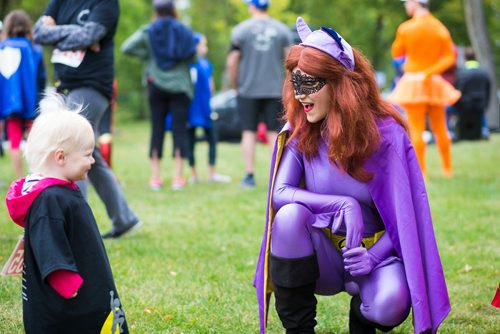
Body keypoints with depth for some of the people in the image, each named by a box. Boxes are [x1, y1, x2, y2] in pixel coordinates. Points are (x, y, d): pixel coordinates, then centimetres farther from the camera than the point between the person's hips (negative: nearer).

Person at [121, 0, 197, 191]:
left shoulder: (148, 31, -2)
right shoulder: (184, 31, -2)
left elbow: (126, 48, -10)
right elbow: (193, 59, -1)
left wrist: (146, 55, 3)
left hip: (156, 84, 1)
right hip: (180, 86, -1)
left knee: (157, 129, 5)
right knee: (179, 130, 1)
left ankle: (155, 177, 3)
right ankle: (177, 177, -2)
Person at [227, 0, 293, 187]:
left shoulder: (241, 30, -2)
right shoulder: (282, 30, 3)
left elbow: (232, 62, -5)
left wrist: (235, 85, 8)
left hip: (248, 90, -1)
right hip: (275, 90, 1)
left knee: (249, 133, 4)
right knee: (274, 133, 5)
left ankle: (249, 176, 3)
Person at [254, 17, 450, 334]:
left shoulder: (385, 132, -14)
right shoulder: (299, 132, -6)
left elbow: (406, 215, -11)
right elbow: (280, 194, -18)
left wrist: (373, 257, -27)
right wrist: (342, 205, -31)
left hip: (376, 250, -2)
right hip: (324, 256, 2)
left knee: (390, 302, -34)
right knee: (289, 215, -30)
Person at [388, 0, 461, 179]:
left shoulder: (405, 28, -7)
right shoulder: (441, 29, 2)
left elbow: (396, 53, 6)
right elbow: (449, 58, -5)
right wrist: (430, 72, -11)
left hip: (413, 82, -4)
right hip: (435, 83, 4)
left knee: (416, 129, -1)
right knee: (440, 128, 13)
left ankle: (421, 171, -4)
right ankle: (447, 168, 20)